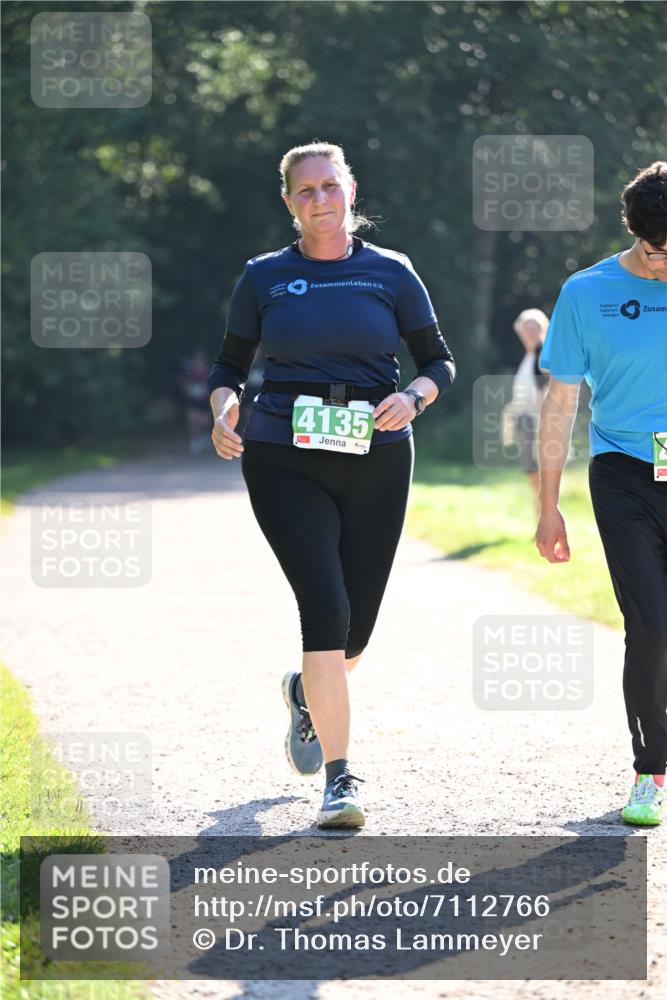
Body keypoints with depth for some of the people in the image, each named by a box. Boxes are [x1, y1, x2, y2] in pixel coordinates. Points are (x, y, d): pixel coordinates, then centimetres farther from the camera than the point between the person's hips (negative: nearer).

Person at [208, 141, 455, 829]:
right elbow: (231, 363, 15)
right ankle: (339, 780, -14)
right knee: (326, 608, -17)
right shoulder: (264, 277, 6)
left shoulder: (391, 273, 6)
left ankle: (307, 692, 44)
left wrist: (413, 396, -11)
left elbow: (439, 363, 10)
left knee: (355, 630, 6)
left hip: (377, 461, 2)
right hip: (285, 460, -2)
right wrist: (223, 409, -7)